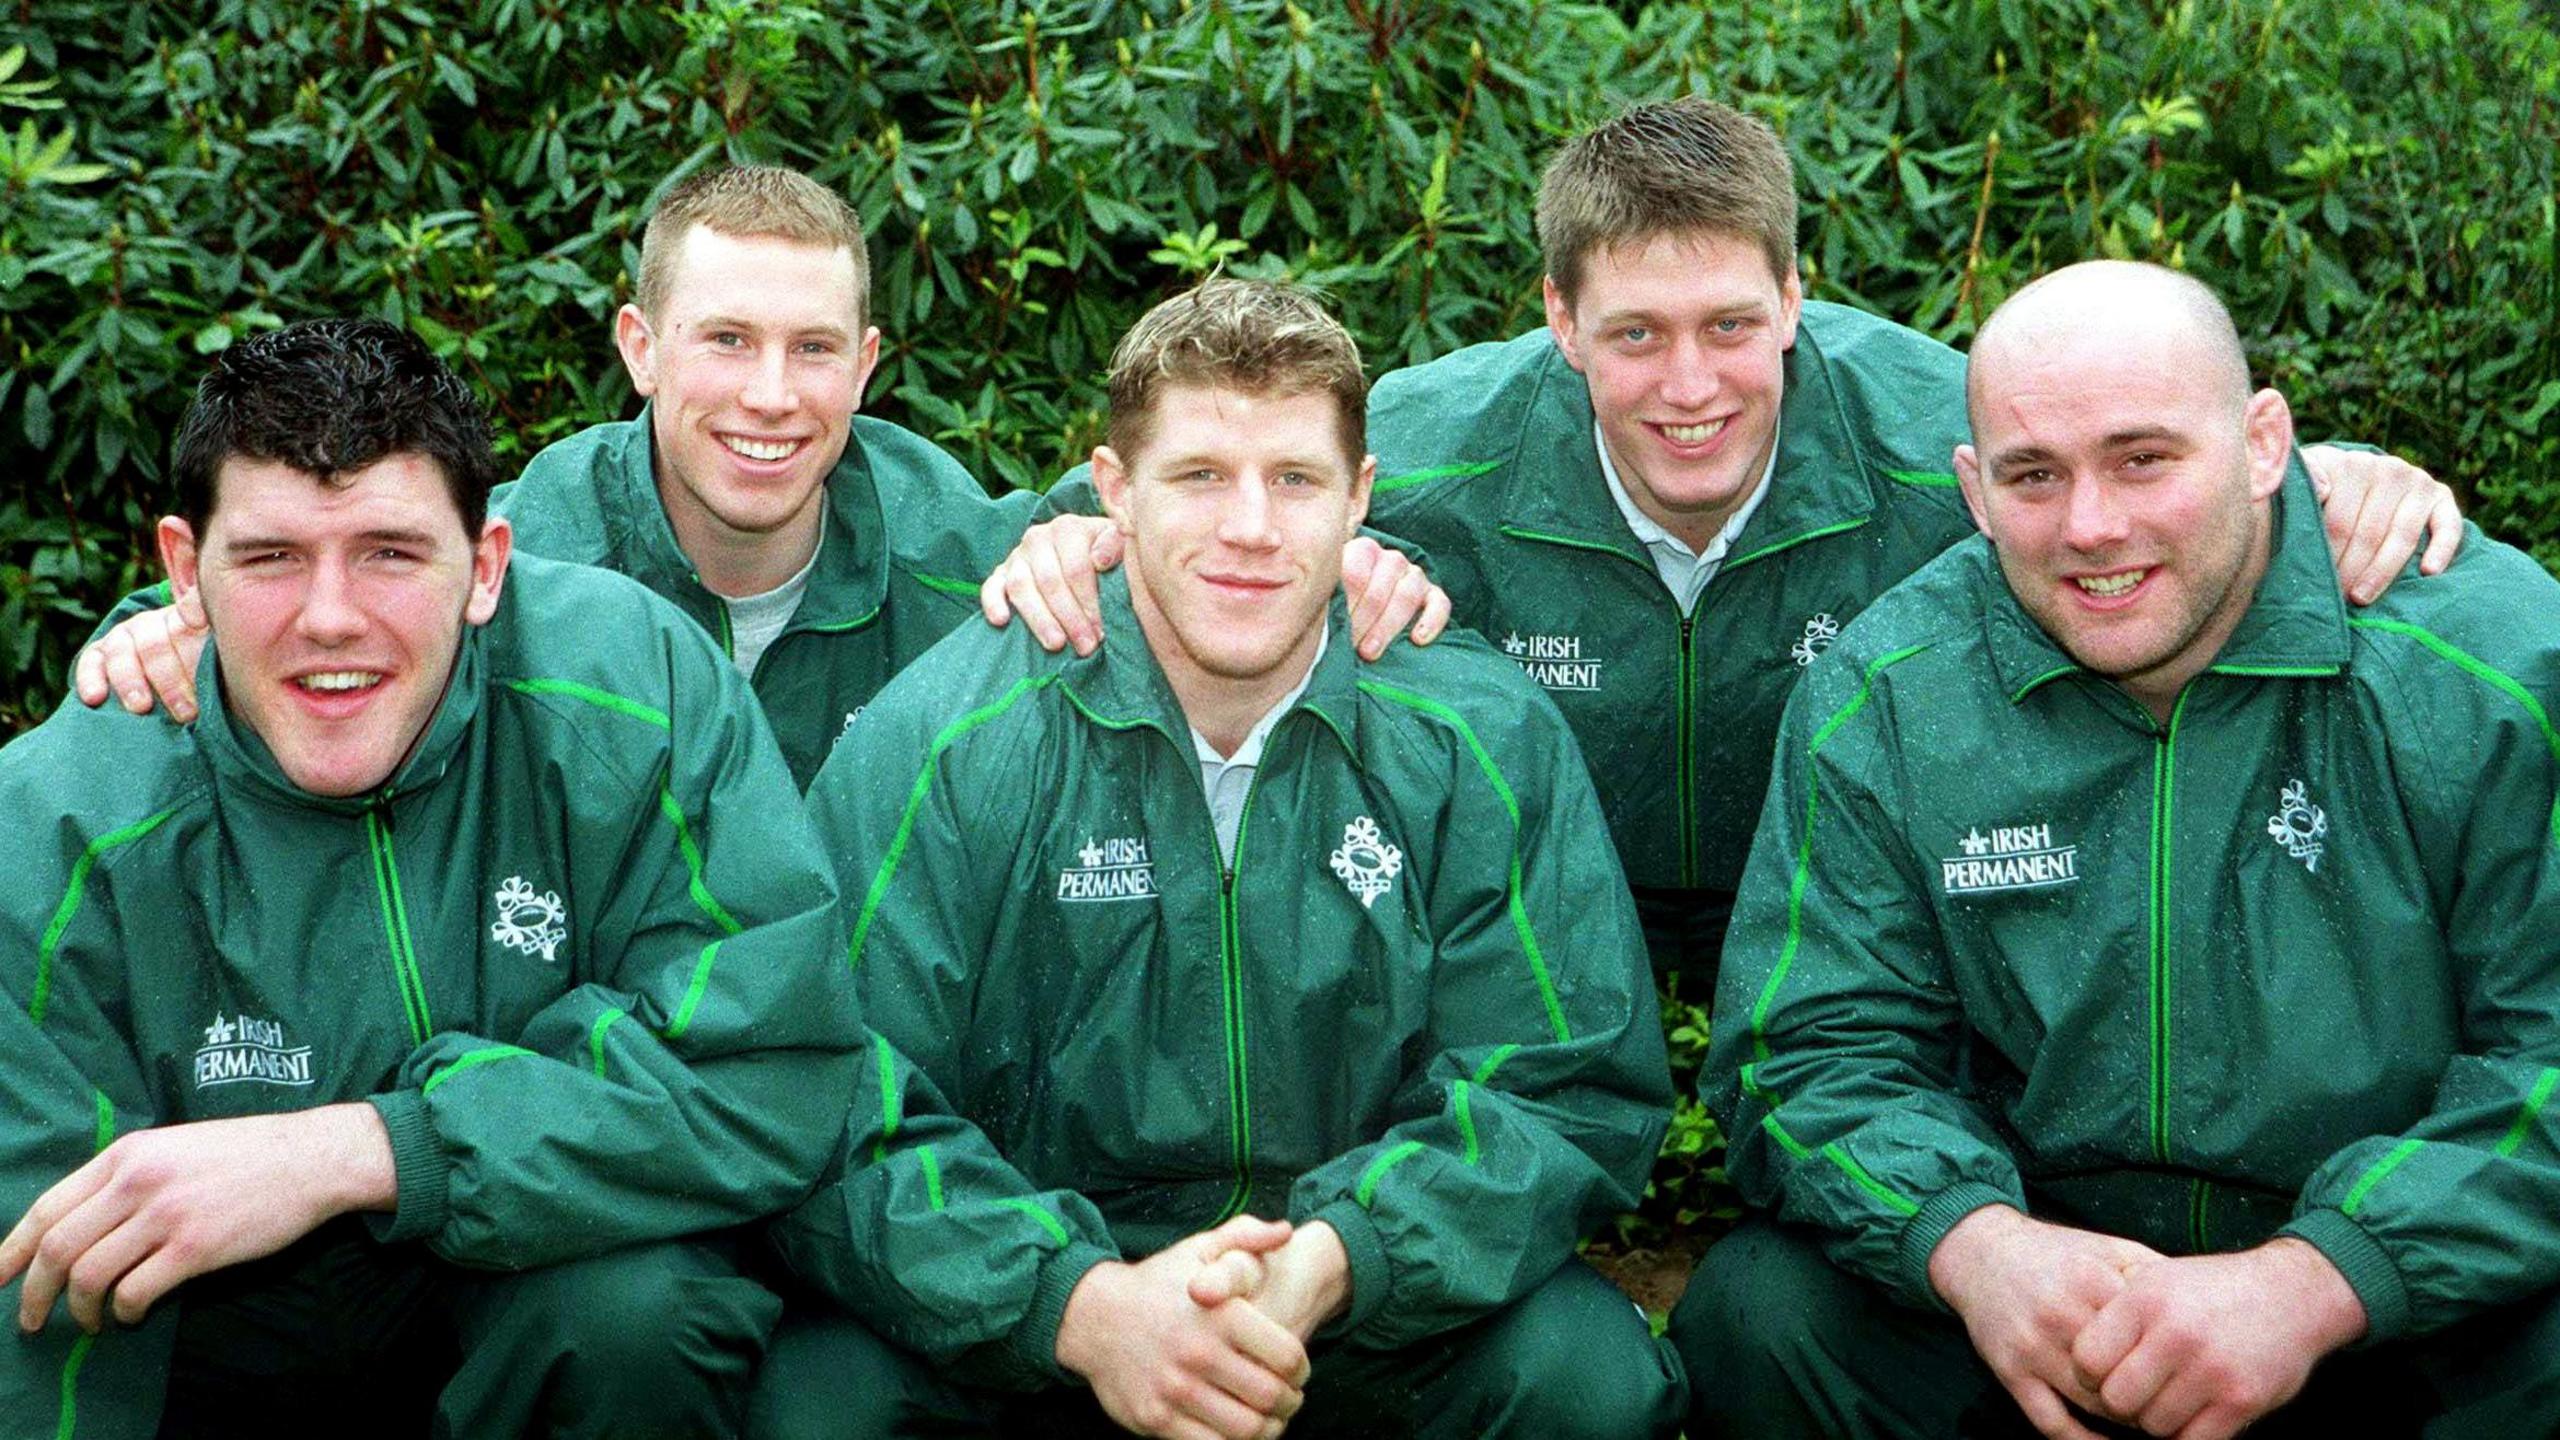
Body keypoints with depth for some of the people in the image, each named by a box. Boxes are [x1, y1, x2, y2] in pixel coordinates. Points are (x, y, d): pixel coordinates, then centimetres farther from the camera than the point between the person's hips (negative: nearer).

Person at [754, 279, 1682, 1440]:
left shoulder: (1485, 740, -4)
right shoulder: (944, 738, -9)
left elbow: (1574, 1089, -7)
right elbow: (830, 1113, -15)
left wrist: (1328, 1264, -25)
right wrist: (1081, 1303, -31)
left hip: (1373, 1314, 2)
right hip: (1026, 1330, -1)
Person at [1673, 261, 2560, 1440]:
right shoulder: (1883, 701, -3)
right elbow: (1813, 1051, -3)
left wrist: (2313, 1285, -28)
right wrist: (1971, 1241, -26)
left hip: (2415, 1305, -1)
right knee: (1754, 1316, -22)